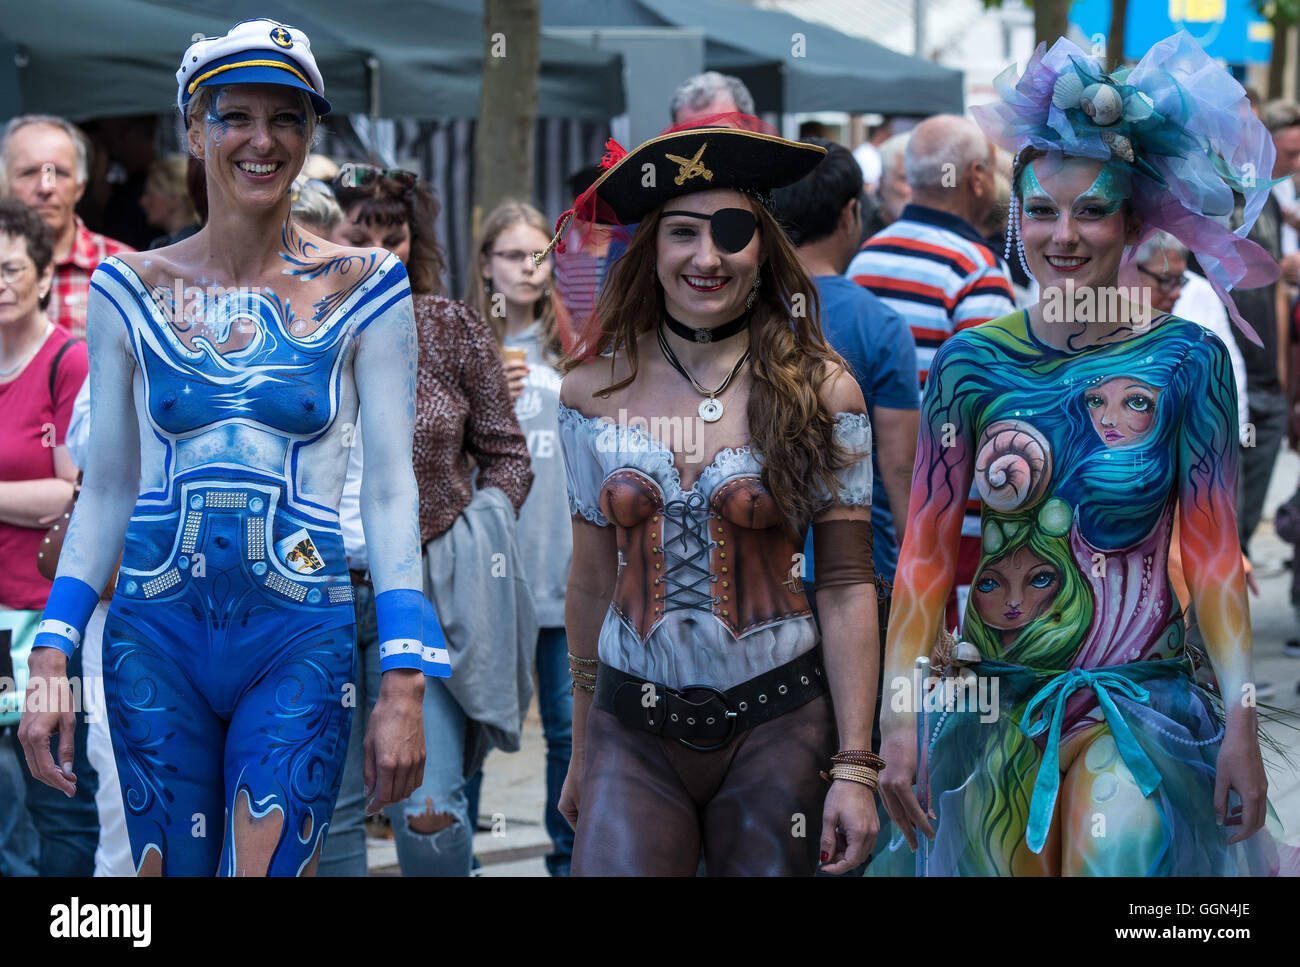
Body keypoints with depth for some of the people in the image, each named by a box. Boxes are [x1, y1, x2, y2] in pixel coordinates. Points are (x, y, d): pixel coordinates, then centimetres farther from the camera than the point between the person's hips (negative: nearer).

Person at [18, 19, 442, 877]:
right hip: (155, 637, 2)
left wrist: (405, 683, -6)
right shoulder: (132, 290, 5)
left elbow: (390, 487, -1)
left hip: (301, 643, -2)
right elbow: (107, 490, 9)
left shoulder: (361, 289, 0)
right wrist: (51, 661, 3)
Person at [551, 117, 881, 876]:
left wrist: (855, 769, -8)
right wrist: (580, 755, 12)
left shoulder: (820, 390, -3)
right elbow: (592, 580, 9)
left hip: (775, 725, -1)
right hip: (632, 729, 1)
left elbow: (847, 585, -4)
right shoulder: (597, 388, 3)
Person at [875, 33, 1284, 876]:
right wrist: (901, 719, -5)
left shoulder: (1188, 363, -4)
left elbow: (1215, 554, -4)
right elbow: (926, 552, 0)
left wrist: (1242, 724, -9)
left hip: (1139, 707, -2)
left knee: (1119, 856, -17)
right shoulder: (969, 363, 0)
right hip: (991, 702, 2)